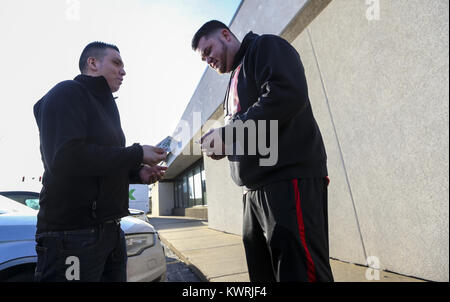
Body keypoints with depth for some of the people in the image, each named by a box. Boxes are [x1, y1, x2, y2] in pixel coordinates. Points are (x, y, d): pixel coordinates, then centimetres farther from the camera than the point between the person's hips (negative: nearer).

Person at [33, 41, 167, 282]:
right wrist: (137, 154, -17)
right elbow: (66, 158, -24)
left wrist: (138, 173, 4)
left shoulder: (105, 107, 20)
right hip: (71, 234, -9)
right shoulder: (67, 93, -7)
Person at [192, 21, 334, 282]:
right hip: (257, 187, 9)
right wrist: (224, 146, 7)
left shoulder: (266, 47, 3)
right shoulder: (237, 80, 28)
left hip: (289, 178, -9)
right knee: (262, 272, 13)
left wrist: (227, 134, -13)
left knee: (298, 271, -9)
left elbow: (288, 94, -18)